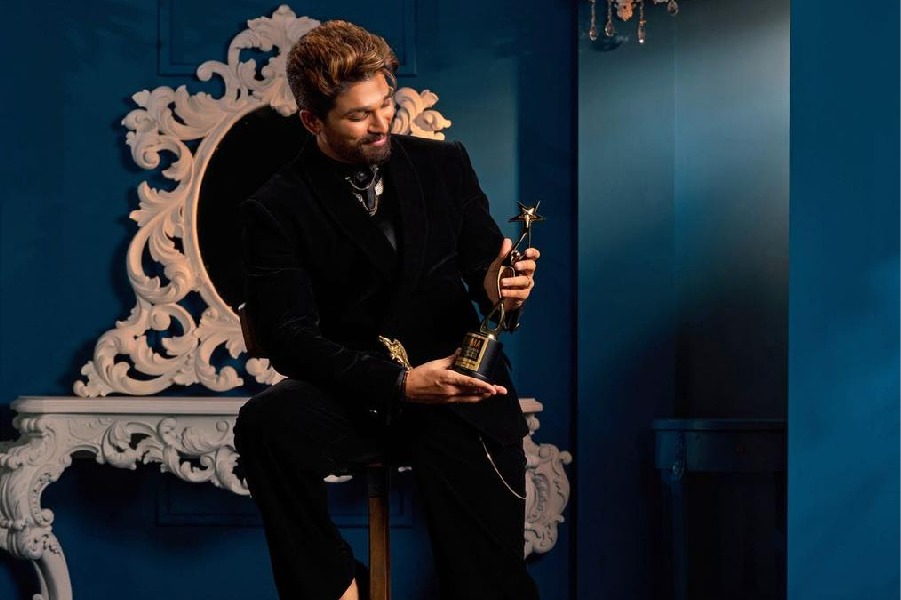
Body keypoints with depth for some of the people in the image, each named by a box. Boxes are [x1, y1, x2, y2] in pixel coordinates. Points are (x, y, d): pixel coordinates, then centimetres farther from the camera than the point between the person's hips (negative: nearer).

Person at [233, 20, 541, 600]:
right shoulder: (277, 209, 0)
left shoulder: (443, 165, 10)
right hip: (354, 393, -1)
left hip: (457, 379, 1)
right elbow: (290, 337, -8)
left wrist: (499, 283, -17)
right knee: (268, 423, -32)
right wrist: (398, 383, -22)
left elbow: (485, 262, 10)